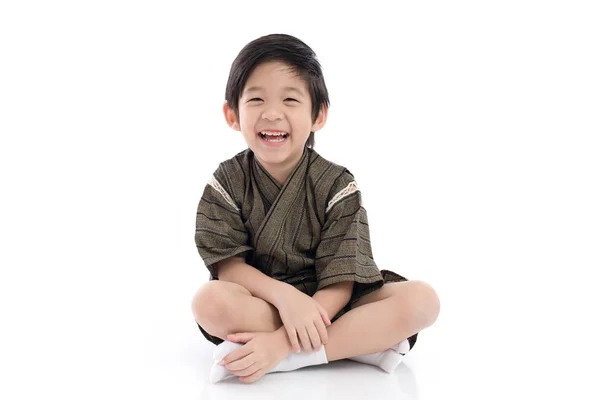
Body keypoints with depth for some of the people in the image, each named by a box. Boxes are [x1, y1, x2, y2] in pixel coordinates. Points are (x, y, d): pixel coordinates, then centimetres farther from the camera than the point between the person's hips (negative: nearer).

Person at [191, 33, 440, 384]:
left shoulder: (338, 186, -10)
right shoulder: (228, 182, -6)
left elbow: (338, 285, -16)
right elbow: (227, 266, -10)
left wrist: (281, 343, -30)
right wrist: (285, 295, -29)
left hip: (327, 307, 0)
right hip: (260, 304, 0)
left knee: (422, 300, -24)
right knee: (210, 301, -34)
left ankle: (288, 358, -30)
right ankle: (364, 342, -26)